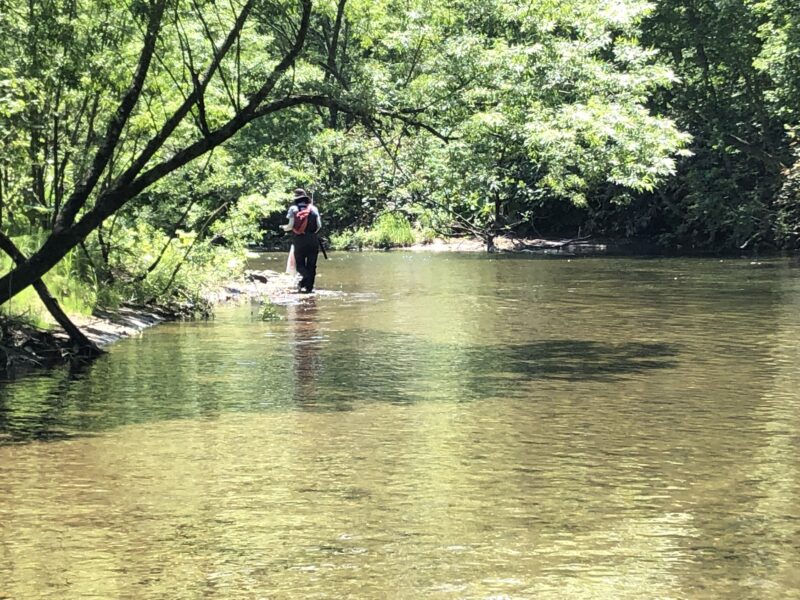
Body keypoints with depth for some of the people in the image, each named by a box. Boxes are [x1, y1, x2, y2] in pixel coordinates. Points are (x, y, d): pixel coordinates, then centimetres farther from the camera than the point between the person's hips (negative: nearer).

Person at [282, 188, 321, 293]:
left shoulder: (293, 208, 3)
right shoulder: (313, 208, 7)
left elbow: (291, 225, -3)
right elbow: (319, 225, 3)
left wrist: (285, 228, 19)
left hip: (299, 240, -1)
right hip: (312, 239, 1)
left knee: (300, 264, 6)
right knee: (311, 264, 7)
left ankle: (305, 276, -24)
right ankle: (309, 287, 2)